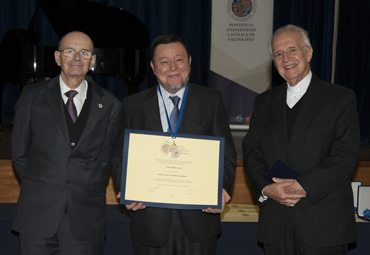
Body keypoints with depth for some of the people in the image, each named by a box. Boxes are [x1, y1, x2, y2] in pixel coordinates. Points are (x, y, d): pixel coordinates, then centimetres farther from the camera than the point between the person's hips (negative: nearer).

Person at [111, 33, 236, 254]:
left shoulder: (212, 101, 6)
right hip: (150, 220, 1)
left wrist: (221, 187, -15)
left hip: (199, 218, 0)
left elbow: (226, 152, 3)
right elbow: (120, 155, 6)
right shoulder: (133, 106, 7)